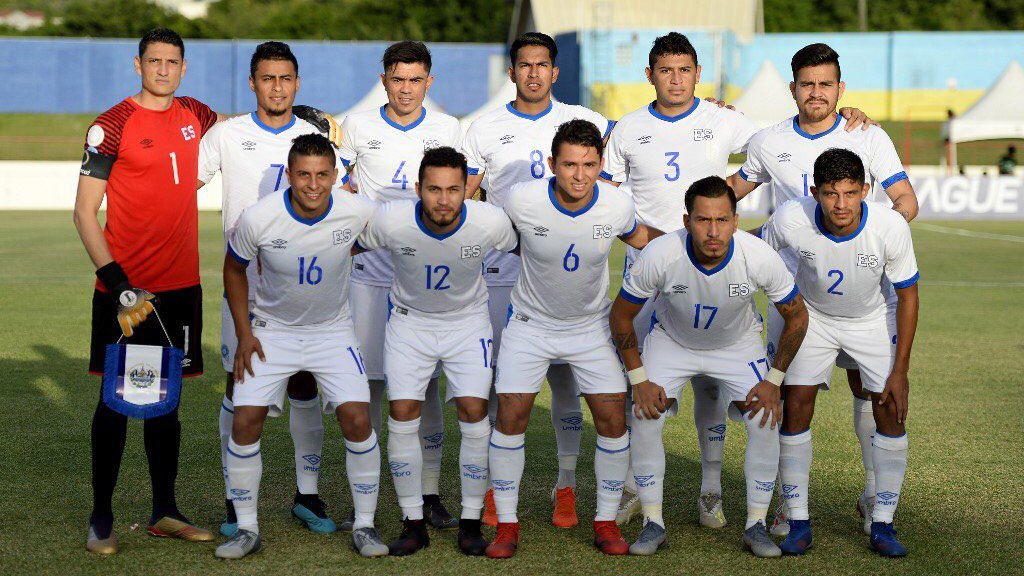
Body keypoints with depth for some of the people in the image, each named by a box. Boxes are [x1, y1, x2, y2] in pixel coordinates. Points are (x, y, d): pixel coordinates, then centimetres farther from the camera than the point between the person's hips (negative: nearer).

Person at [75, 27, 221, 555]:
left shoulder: (196, 116, 9)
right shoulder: (112, 125, -7)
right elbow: (84, 211, -9)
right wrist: (116, 281, -18)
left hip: (181, 285, 5)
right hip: (125, 289, -5)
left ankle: (165, 513, 21)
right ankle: (101, 519, 10)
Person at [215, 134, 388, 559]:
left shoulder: (358, 212, -20)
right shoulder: (258, 218, -21)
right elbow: (234, 269, -1)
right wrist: (244, 333, -4)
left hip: (333, 329, 0)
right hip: (272, 329, 0)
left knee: (357, 419, -13)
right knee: (245, 422, -9)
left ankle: (364, 525, 5)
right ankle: (247, 528, 8)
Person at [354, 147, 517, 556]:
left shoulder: (492, 223, -25)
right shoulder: (389, 221, -26)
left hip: (468, 320, 0)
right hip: (409, 320, 0)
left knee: (474, 414, -10)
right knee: (403, 416, -7)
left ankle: (471, 523, 5)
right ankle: (413, 524, 7)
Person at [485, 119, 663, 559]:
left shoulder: (618, 205, -18)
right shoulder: (522, 201, -22)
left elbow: (637, 236, 6)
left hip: (591, 325, 1)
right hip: (531, 323, -1)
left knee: (613, 420, -5)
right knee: (511, 418, -7)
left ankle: (606, 523, 12)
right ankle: (507, 524, 8)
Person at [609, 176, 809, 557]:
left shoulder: (760, 258, -32)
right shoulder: (659, 256, -33)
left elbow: (797, 318, -13)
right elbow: (621, 317, -15)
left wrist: (773, 380, -13)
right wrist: (639, 379, -15)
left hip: (738, 344, 0)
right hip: (671, 340, 0)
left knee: (766, 422, -14)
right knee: (644, 418, -16)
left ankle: (756, 525, 3)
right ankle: (654, 524, 0)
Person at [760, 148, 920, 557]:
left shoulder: (891, 226, -30)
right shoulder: (791, 220, -30)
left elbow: (907, 297, -17)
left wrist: (900, 370, -16)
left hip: (872, 320, 0)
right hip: (812, 316, 0)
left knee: (891, 412, -8)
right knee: (795, 407, -10)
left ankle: (882, 524, 5)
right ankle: (798, 522, 2)